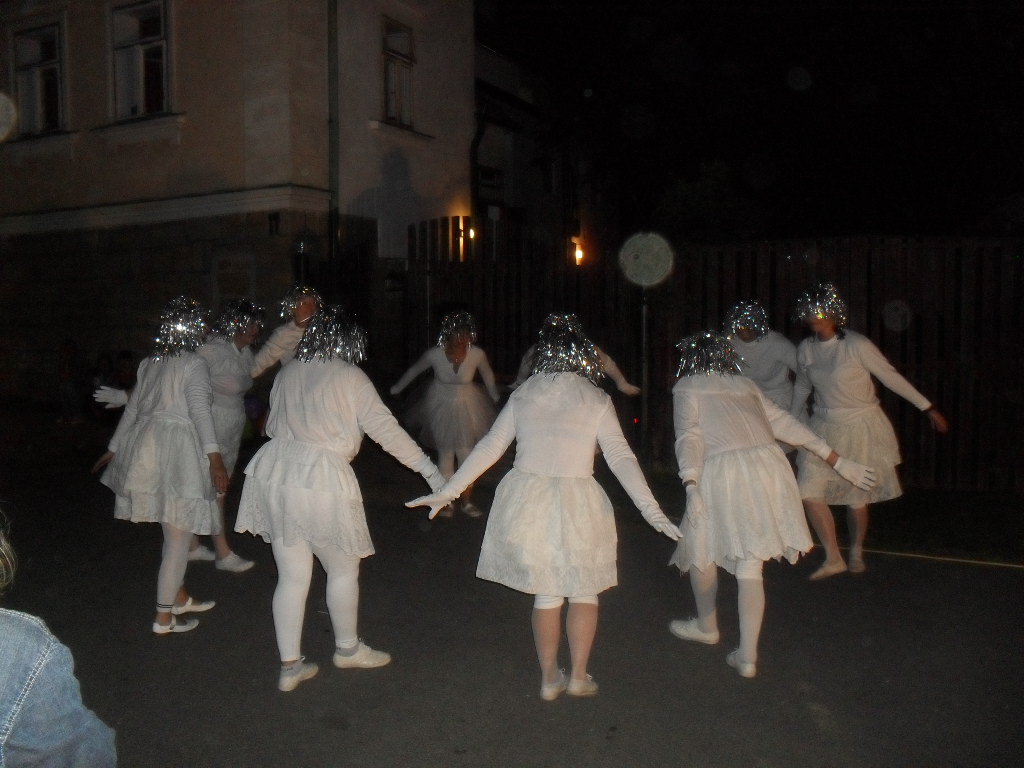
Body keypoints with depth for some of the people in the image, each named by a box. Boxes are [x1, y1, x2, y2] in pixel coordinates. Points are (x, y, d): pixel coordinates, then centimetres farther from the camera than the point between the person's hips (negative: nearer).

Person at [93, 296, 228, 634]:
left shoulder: (149, 363, 13)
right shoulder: (194, 364, -8)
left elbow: (132, 408, 18)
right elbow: (200, 410, -20)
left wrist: (113, 449, 27)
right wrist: (214, 455, -26)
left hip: (144, 445, 8)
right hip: (177, 451, -8)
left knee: (173, 529, 21)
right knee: (179, 536, 2)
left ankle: (180, 597, 34)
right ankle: (164, 617, 8)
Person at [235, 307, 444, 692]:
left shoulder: (287, 373, 10)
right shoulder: (349, 377, -5)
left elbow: (274, 424, 14)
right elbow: (386, 430, -7)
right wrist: (429, 469, -2)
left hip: (273, 472, 6)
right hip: (321, 480, -6)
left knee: (292, 576, 13)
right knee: (343, 569, 15)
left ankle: (290, 665, 21)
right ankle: (347, 648, 32)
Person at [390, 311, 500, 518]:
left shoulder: (477, 354, -22)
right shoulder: (435, 354, -24)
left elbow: (488, 375, 1)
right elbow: (413, 371, -4)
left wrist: (495, 396, 18)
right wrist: (396, 389, 10)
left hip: (467, 407, 1)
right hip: (441, 406, 0)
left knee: (466, 453, 4)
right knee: (445, 453, 8)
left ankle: (467, 501, 20)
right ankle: (447, 500, 23)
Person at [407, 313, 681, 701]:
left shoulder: (522, 395, 5)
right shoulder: (597, 400, -1)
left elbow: (488, 448, 4)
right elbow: (621, 458, -8)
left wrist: (447, 491, 10)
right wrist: (651, 510, -9)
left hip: (525, 501, 3)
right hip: (576, 504, -2)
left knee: (546, 592, 17)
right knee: (583, 590, 17)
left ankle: (549, 677, 24)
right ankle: (579, 676, 23)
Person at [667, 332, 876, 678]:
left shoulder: (686, 387, 10)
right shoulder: (746, 385, 23)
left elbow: (689, 437, -6)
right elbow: (786, 424, 23)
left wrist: (691, 486, -18)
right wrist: (838, 461, 27)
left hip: (723, 472, -4)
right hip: (767, 466, 4)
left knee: (700, 547, 20)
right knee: (750, 565, 9)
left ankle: (707, 626, 37)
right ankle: (747, 655, 8)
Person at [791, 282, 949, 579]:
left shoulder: (857, 345, -15)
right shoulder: (805, 349, -1)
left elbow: (891, 377, -7)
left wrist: (928, 408, -3)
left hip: (860, 427, -4)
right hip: (824, 427, 4)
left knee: (856, 497, 3)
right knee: (809, 492, -6)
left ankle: (856, 552, 31)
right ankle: (833, 558, 9)